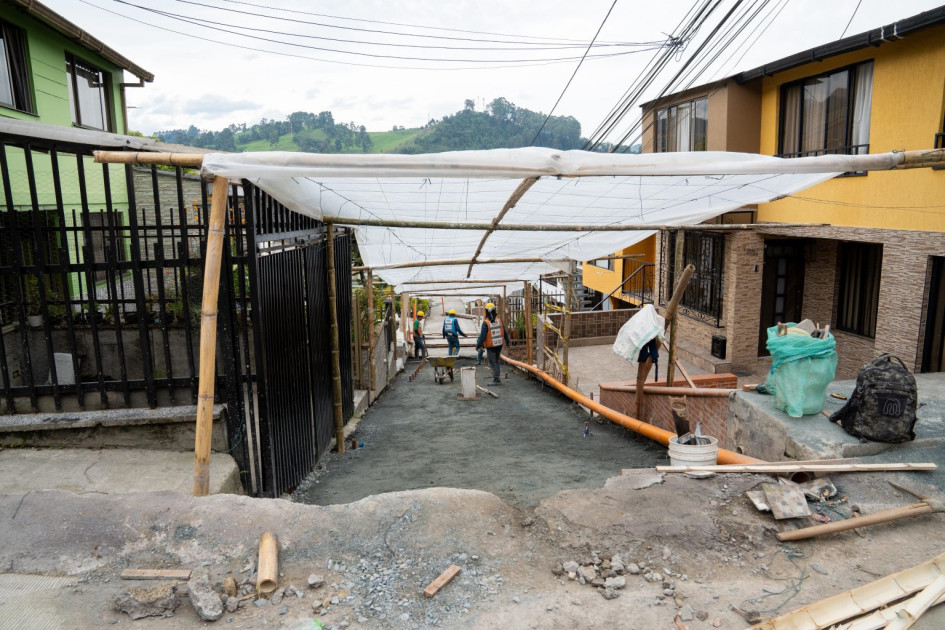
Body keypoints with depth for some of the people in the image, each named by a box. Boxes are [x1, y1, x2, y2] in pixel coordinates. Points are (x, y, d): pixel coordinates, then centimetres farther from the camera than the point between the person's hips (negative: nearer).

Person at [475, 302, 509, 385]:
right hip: (499, 345, 5)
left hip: (490, 347, -5)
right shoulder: (499, 320, -2)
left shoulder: (486, 323, -18)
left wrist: (478, 345, -6)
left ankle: (497, 380, -1)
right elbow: (505, 332, 7)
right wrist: (507, 341, 23)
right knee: (496, 361, 20)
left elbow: (482, 336, -18)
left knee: (493, 363, 3)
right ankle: (496, 378, 26)